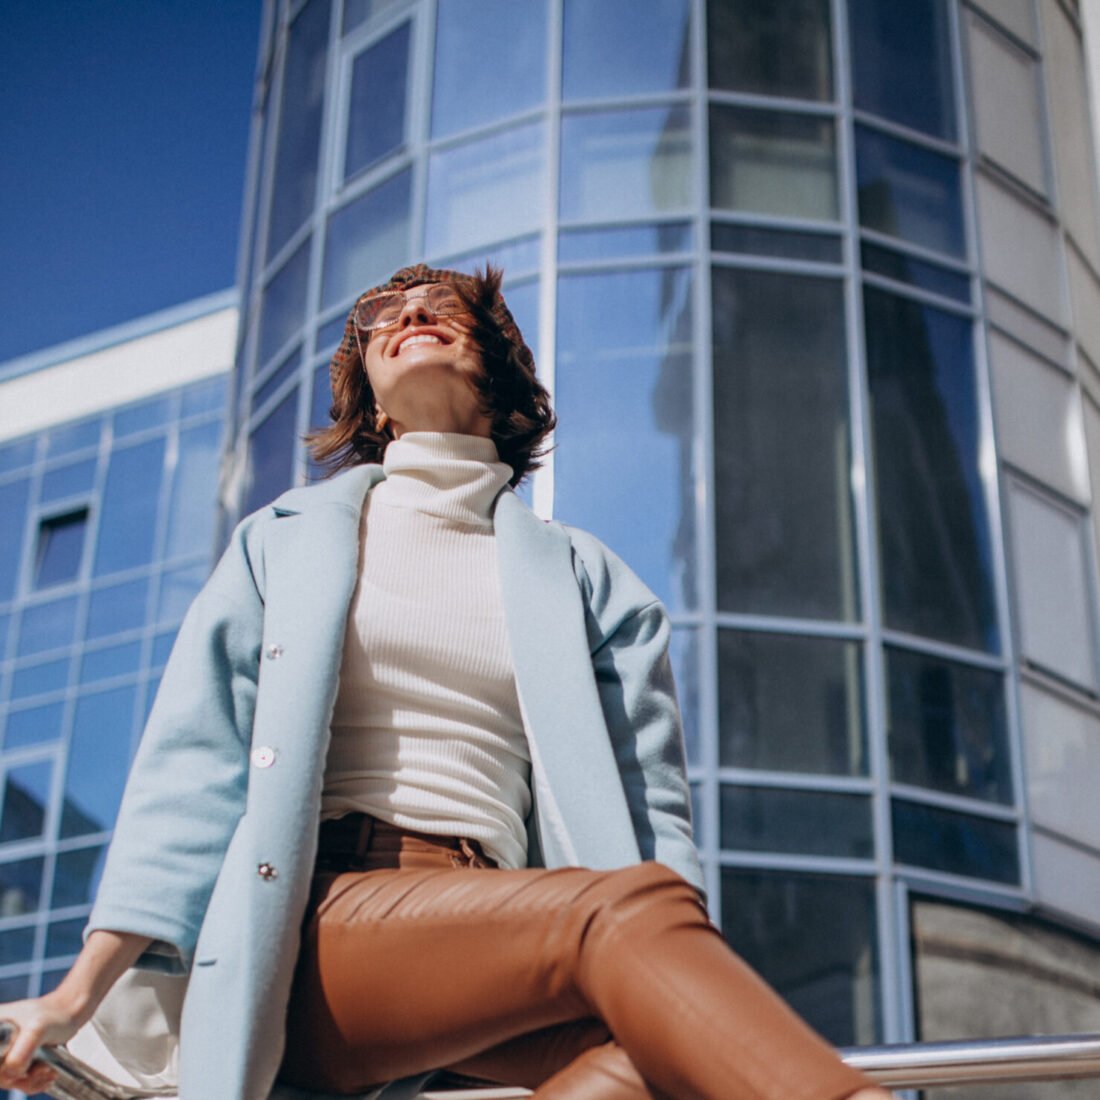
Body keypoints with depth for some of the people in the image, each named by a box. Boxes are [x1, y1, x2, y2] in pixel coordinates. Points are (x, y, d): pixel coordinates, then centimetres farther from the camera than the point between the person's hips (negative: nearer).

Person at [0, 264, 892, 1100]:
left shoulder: (586, 581, 22)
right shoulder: (288, 539, 21)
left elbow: (649, 809, 12)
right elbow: (194, 767, 11)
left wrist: (683, 990, -6)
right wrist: (84, 991, -2)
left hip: (487, 937, 2)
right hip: (312, 928, -2)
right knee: (632, 907, -32)